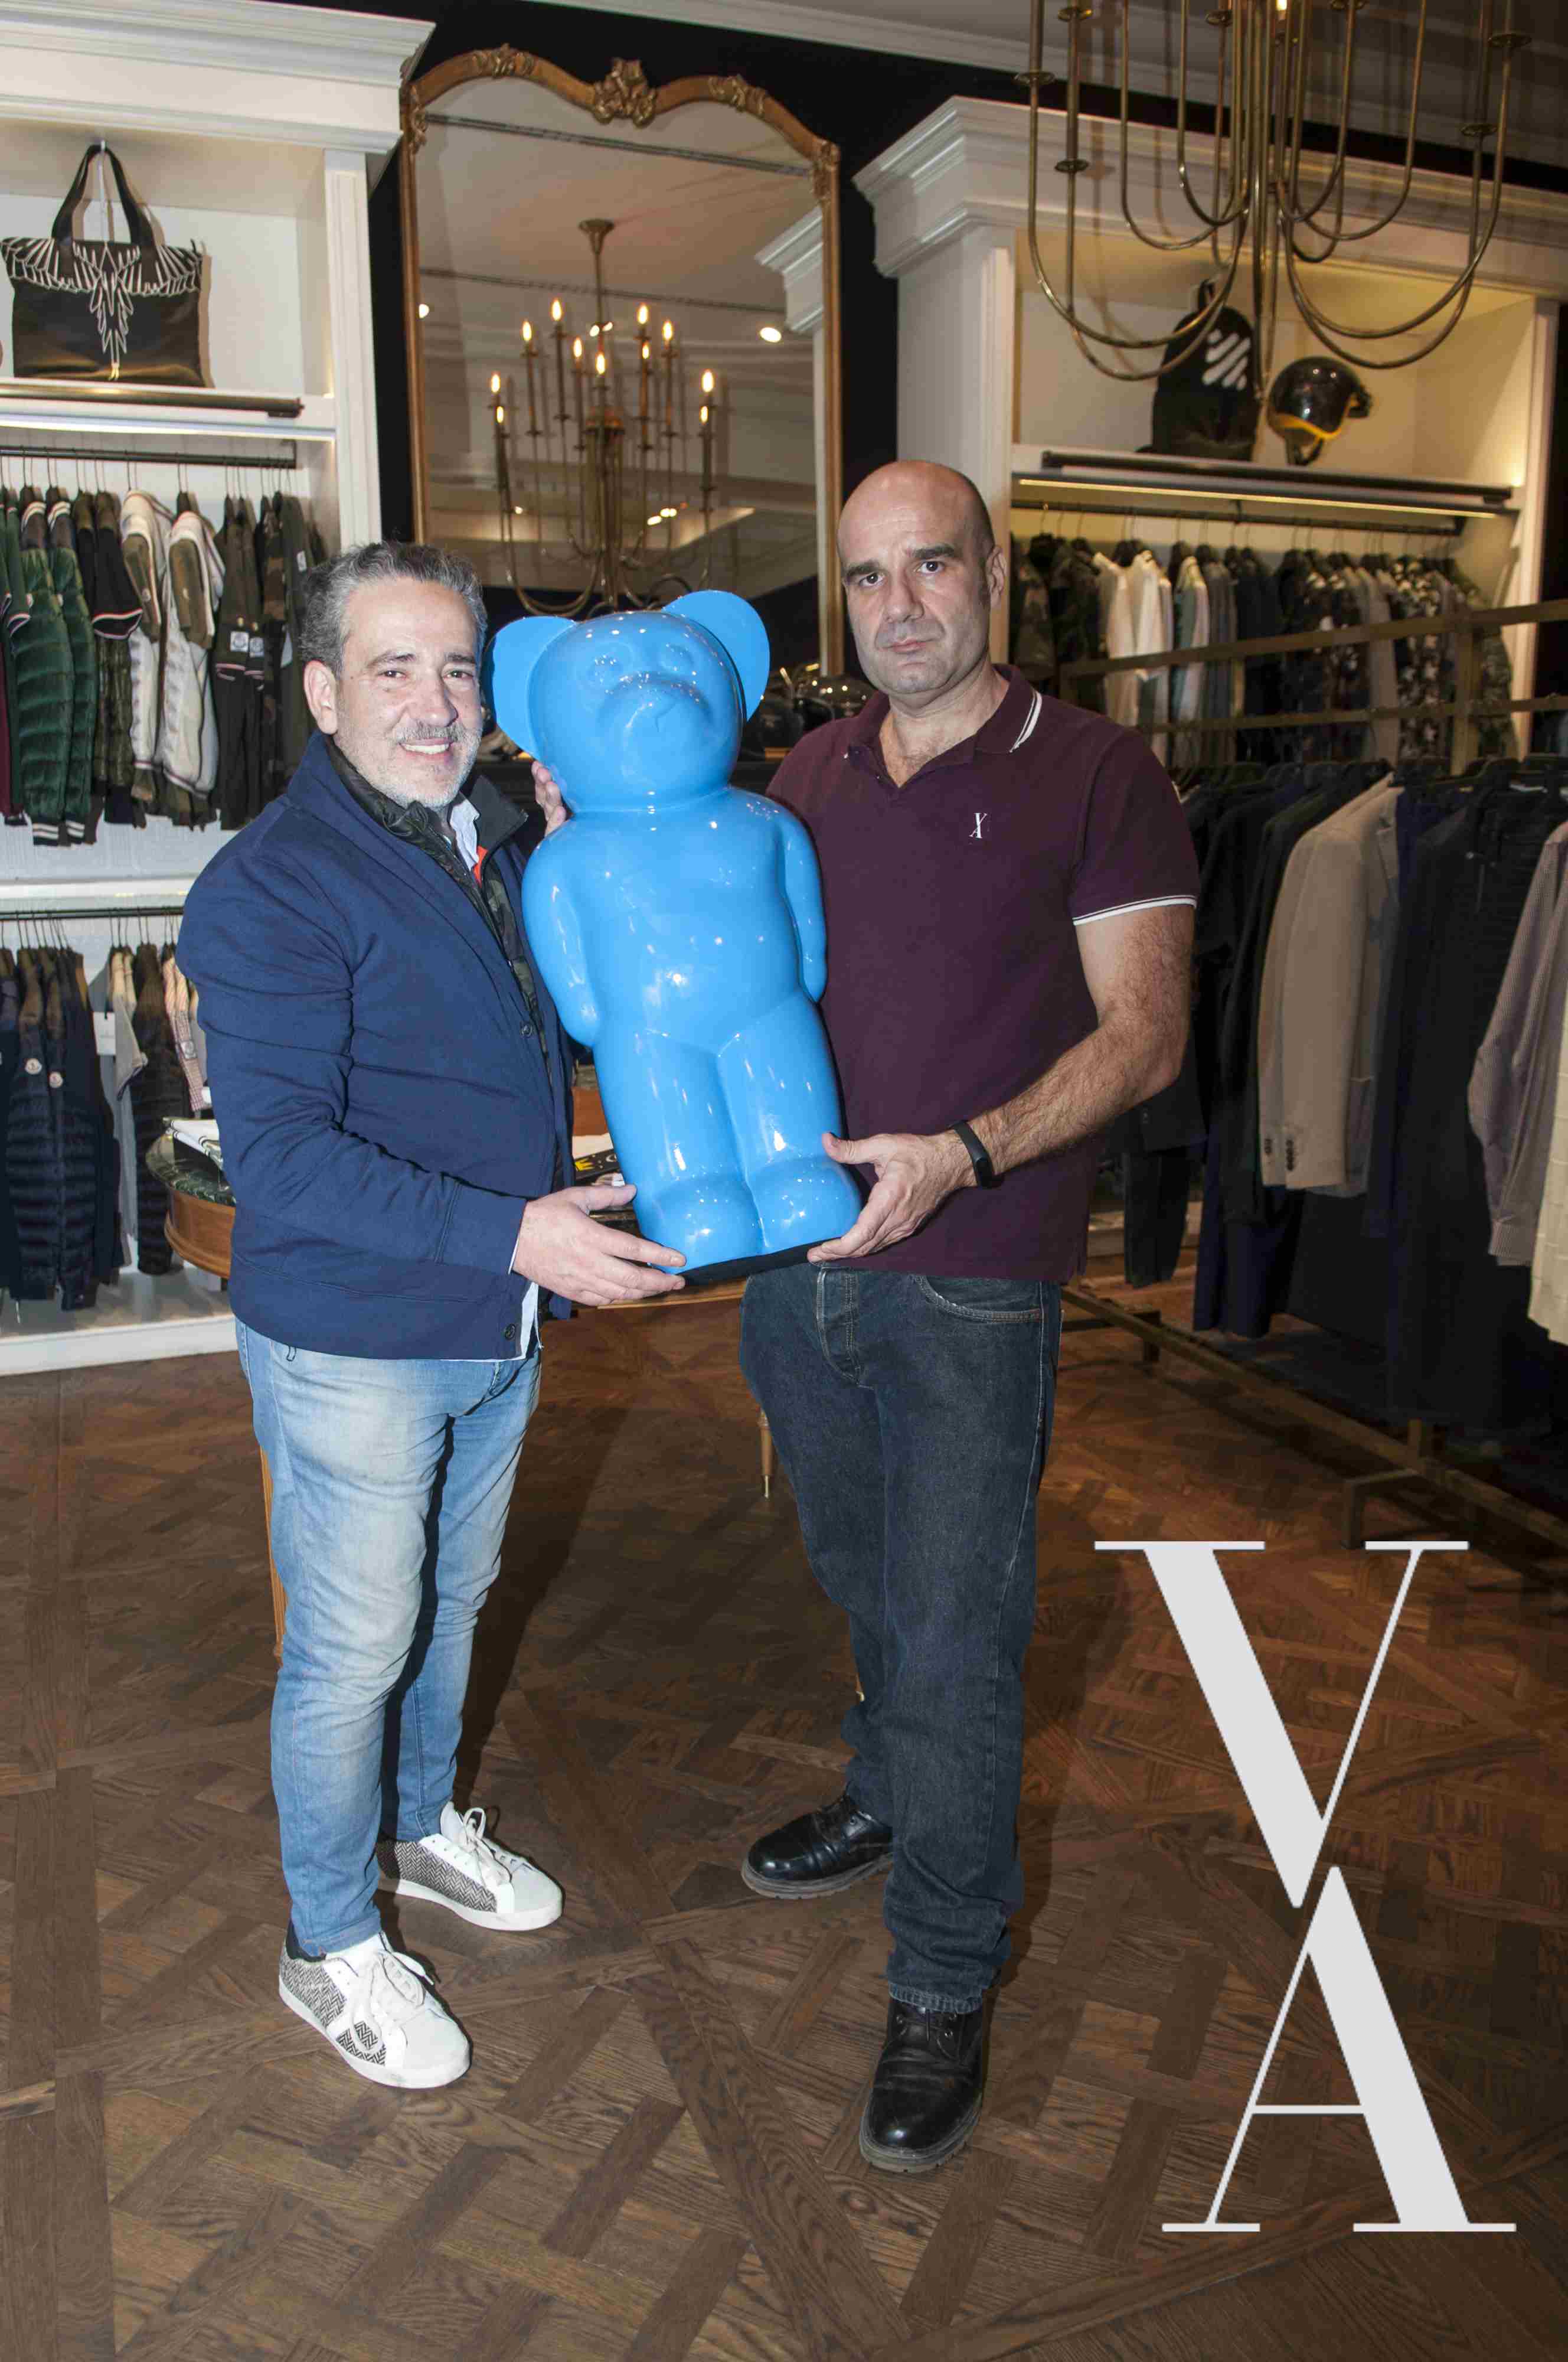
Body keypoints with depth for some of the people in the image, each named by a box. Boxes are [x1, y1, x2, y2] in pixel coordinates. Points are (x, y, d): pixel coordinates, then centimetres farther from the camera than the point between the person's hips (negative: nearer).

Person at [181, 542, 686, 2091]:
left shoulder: (499, 844, 6)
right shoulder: (272, 887, -20)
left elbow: (573, 1026, 18)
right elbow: (280, 1155, -26)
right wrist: (515, 1233, -32)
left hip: (498, 1326, 8)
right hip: (351, 1343, -7)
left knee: (450, 1599, 25)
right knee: (351, 1652, 8)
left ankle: (422, 1824, 50)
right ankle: (330, 1948, 31)